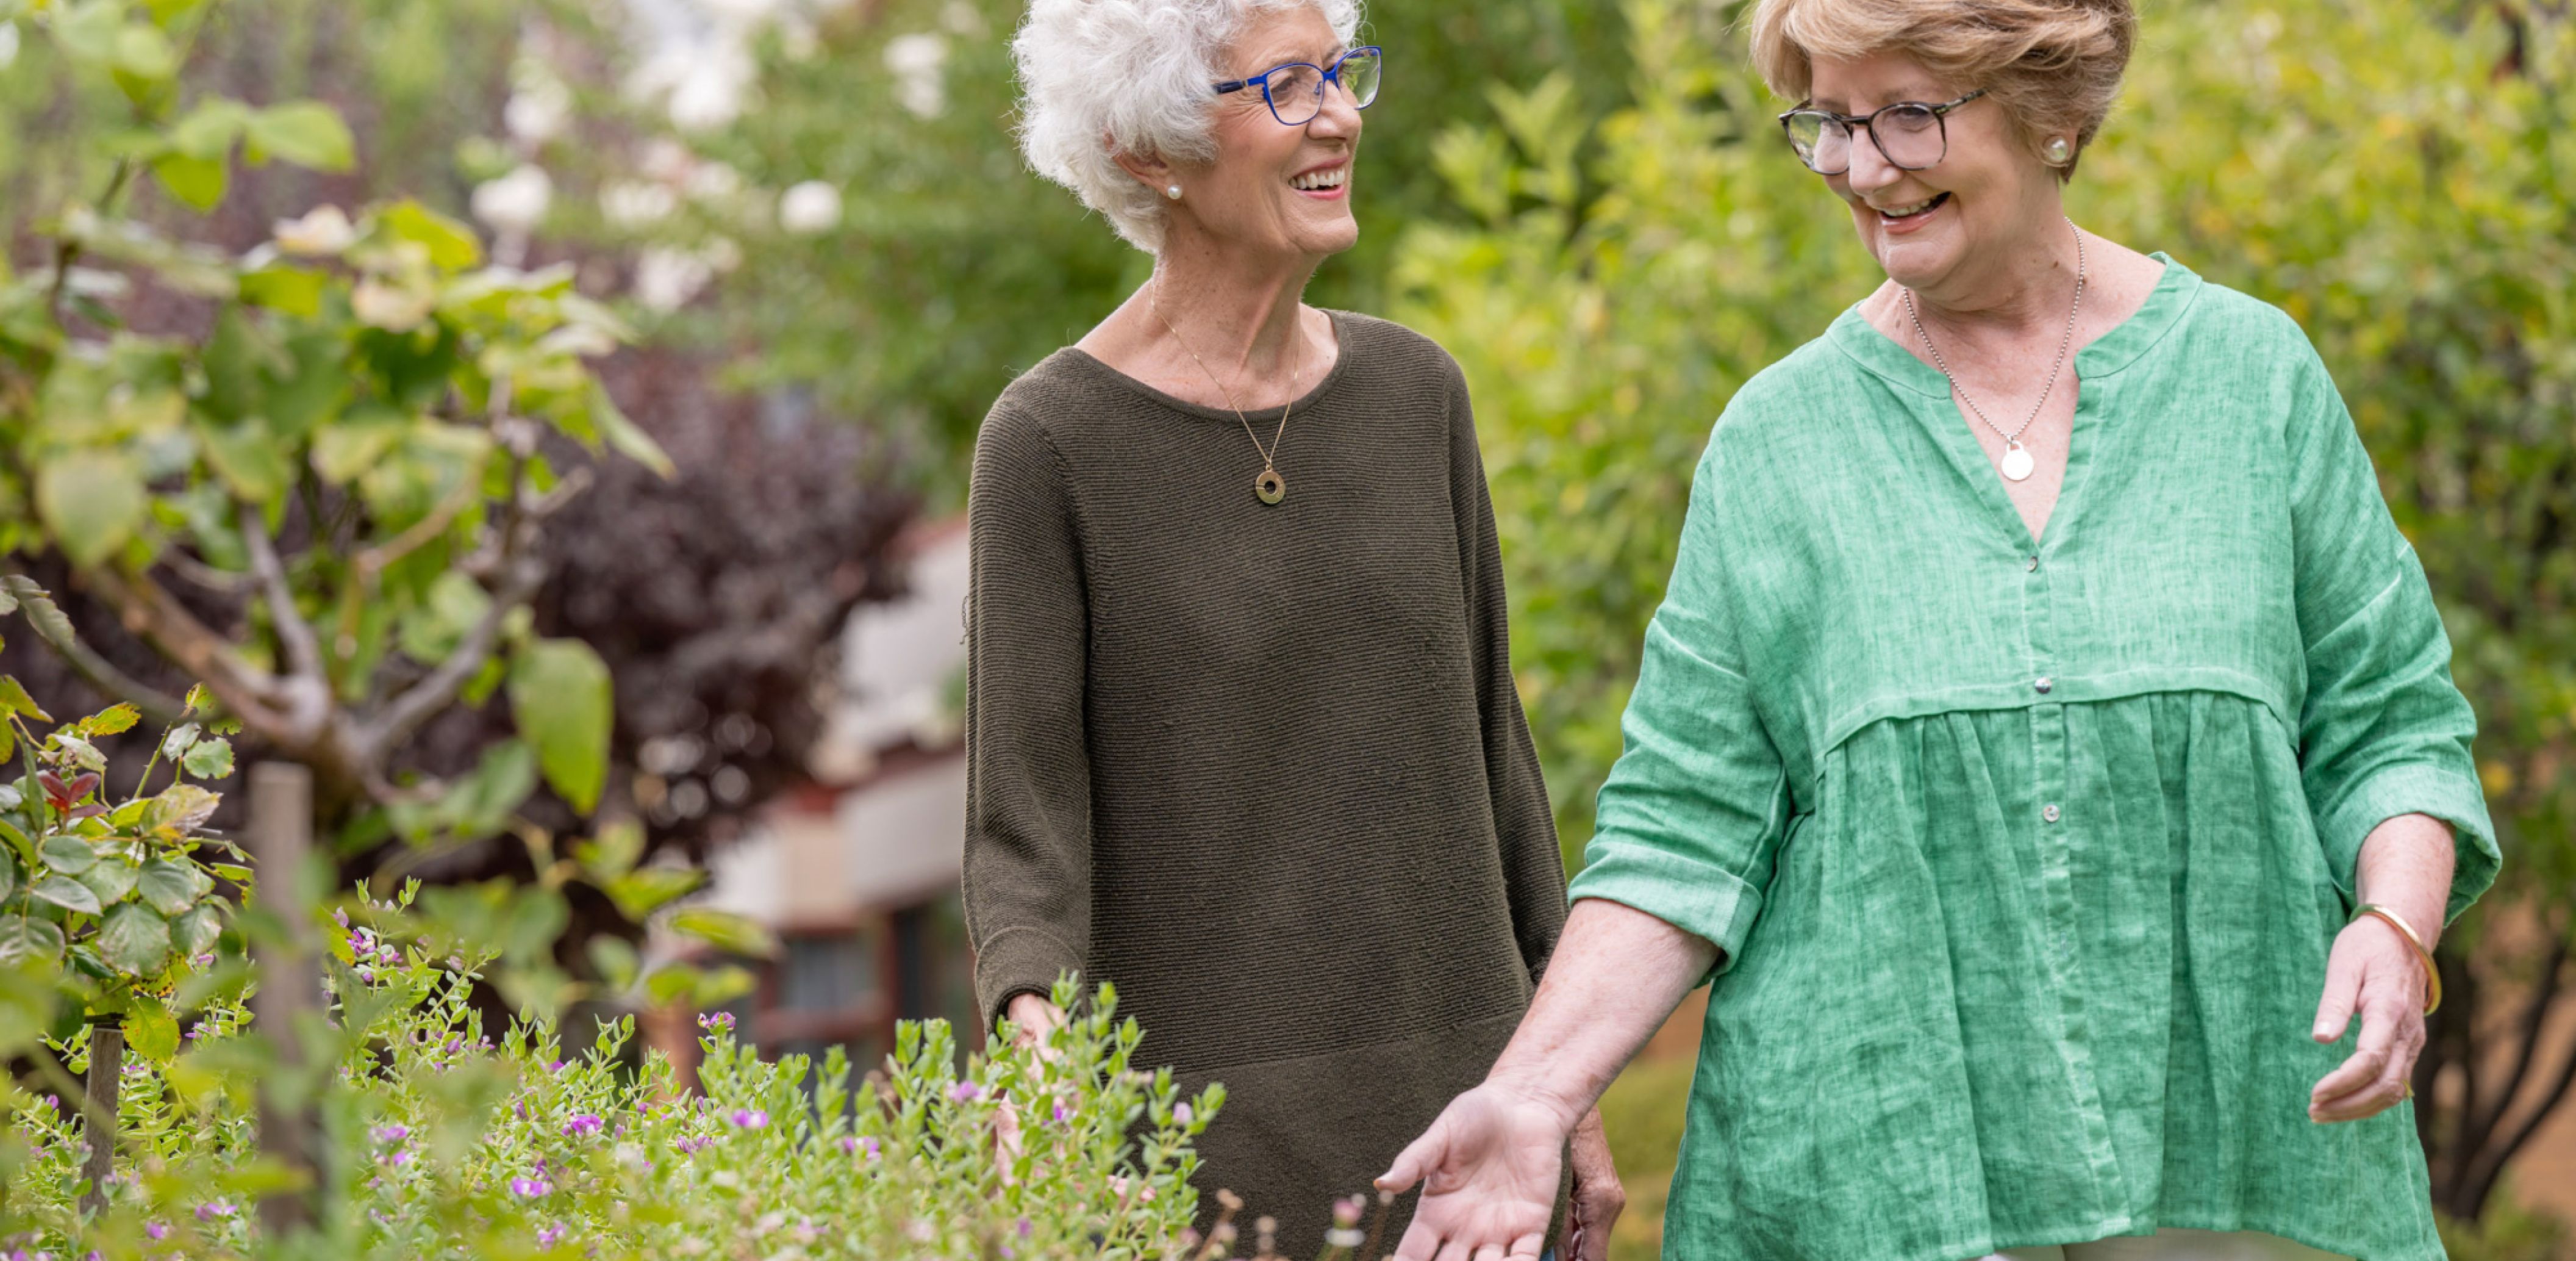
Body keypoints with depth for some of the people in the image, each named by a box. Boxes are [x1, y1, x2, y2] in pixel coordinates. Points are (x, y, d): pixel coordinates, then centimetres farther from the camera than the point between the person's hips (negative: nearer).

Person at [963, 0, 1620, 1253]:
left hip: (1457, 1102, 4)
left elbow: (1487, 743, 12)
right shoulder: (1050, 442, -7)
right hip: (1204, 1136, -4)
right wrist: (1034, 1027, -30)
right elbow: (1024, 831, -9)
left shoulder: (1414, 392, 6)